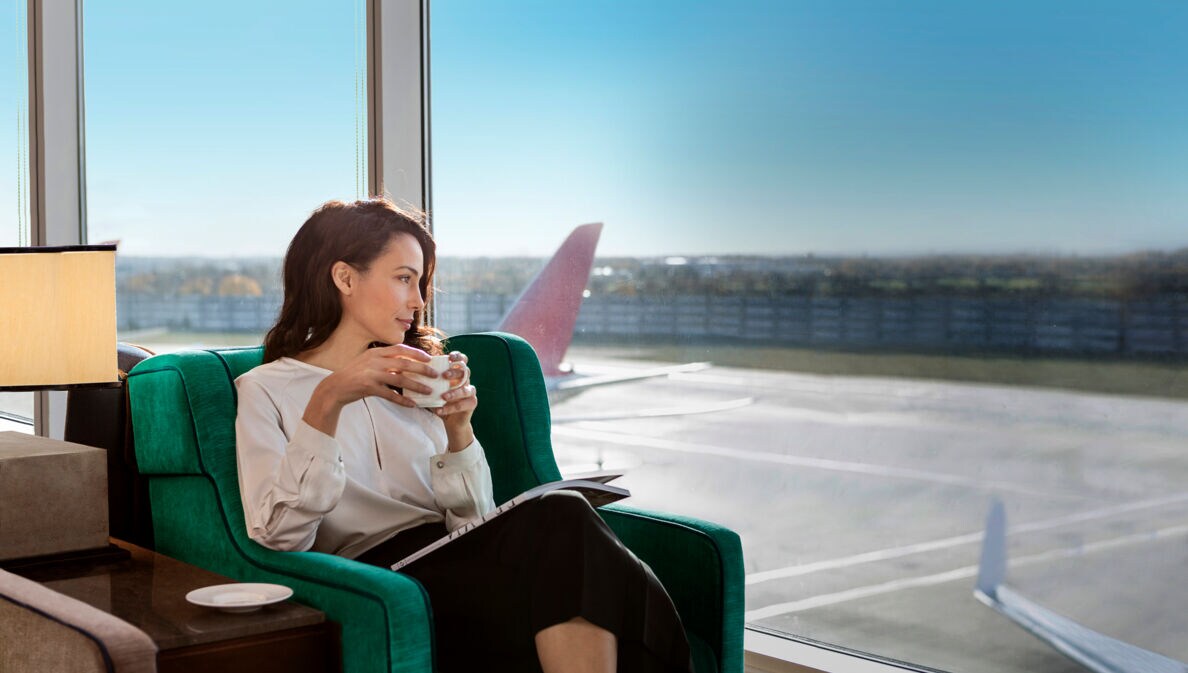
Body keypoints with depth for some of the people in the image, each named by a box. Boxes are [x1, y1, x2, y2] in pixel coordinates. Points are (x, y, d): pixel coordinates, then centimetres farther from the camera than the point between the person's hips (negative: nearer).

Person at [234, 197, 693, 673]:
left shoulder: (416, 381, 25)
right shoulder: (266, 390, 11)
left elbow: (472, 519, 15)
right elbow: (280, 535, -7)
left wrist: (457, 429, -3)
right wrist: (327, 401, -17)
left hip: (457, 559, 5)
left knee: (561, 514, -31)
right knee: (560, 521, -31)